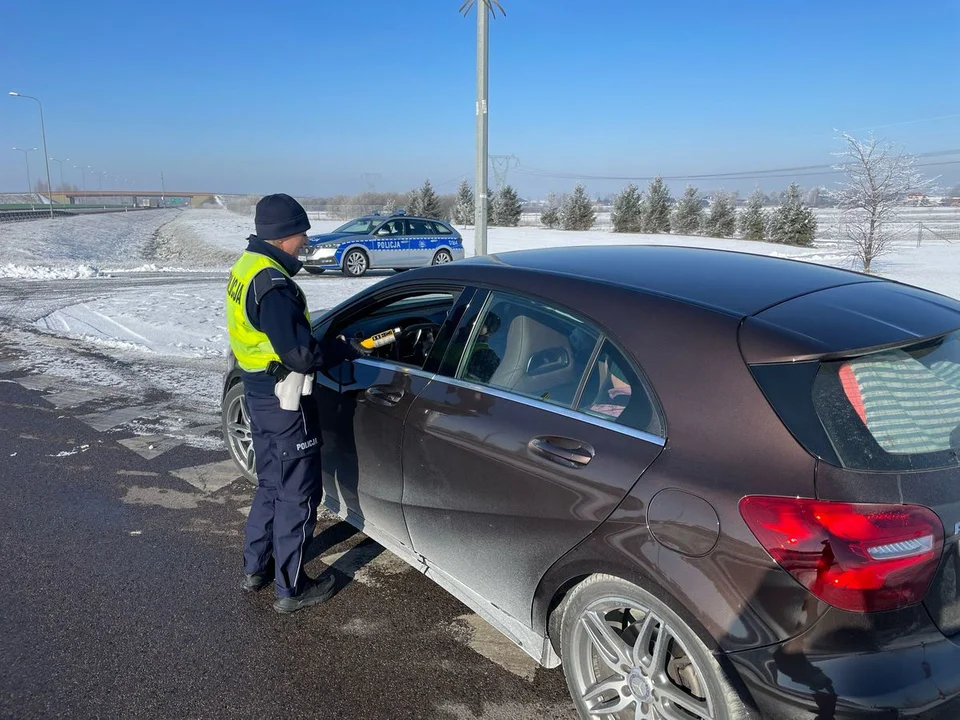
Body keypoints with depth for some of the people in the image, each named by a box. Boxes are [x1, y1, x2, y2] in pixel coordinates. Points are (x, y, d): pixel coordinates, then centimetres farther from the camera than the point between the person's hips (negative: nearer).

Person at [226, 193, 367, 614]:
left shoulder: (246, 266, 7)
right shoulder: (272, 283, -24)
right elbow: (300, 356, -26)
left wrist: (327, 344, 11)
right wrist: (346, 350, -12)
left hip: (258, 394, 10)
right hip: (283, 400, -10)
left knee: (272, 484, 23)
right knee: (297, 492, 4)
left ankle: (256, 568, 35)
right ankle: (291, 588, 16)